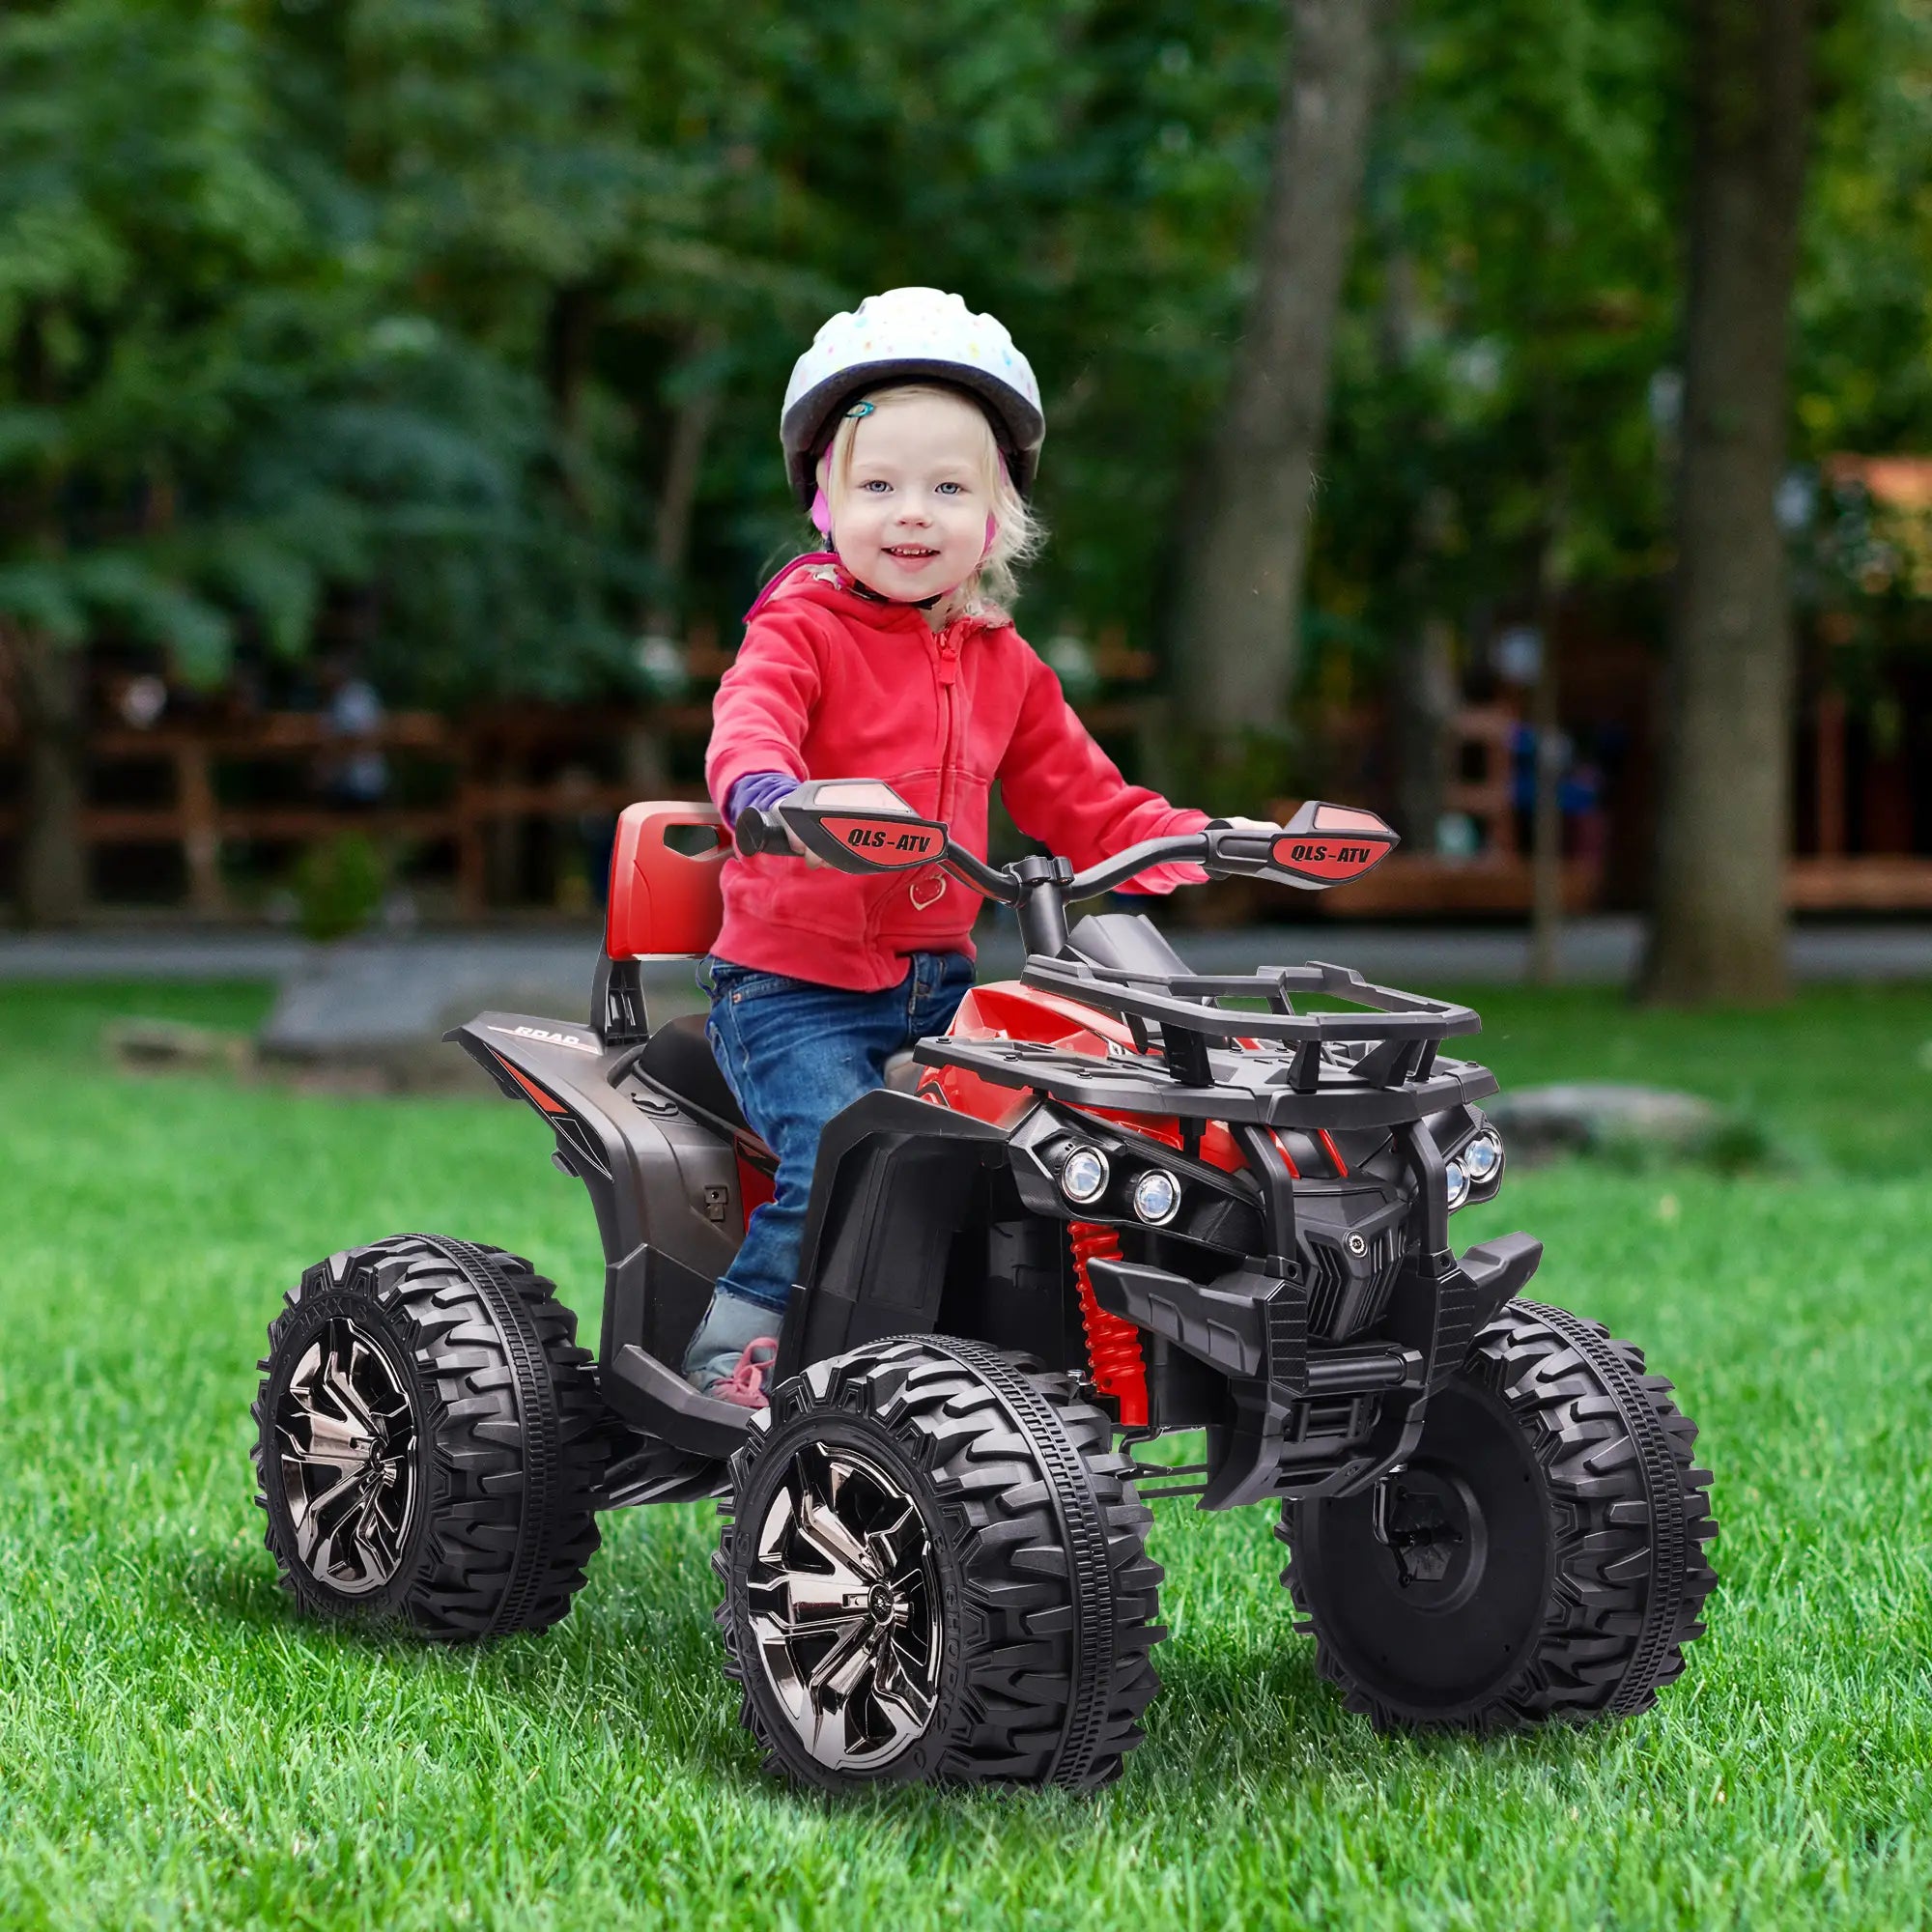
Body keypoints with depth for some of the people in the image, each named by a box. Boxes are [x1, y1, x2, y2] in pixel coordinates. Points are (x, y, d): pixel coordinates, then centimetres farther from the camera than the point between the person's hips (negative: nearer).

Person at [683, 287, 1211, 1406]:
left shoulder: (1002, 665, 13)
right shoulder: (803, 628, -5)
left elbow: (1078, 799, 19)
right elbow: (751, 716, -26)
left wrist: (1198, 844, 3)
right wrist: (761, 788, -50)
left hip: (939, 981, 6)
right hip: (794, 985, -6)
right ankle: (732, 1344, -6)